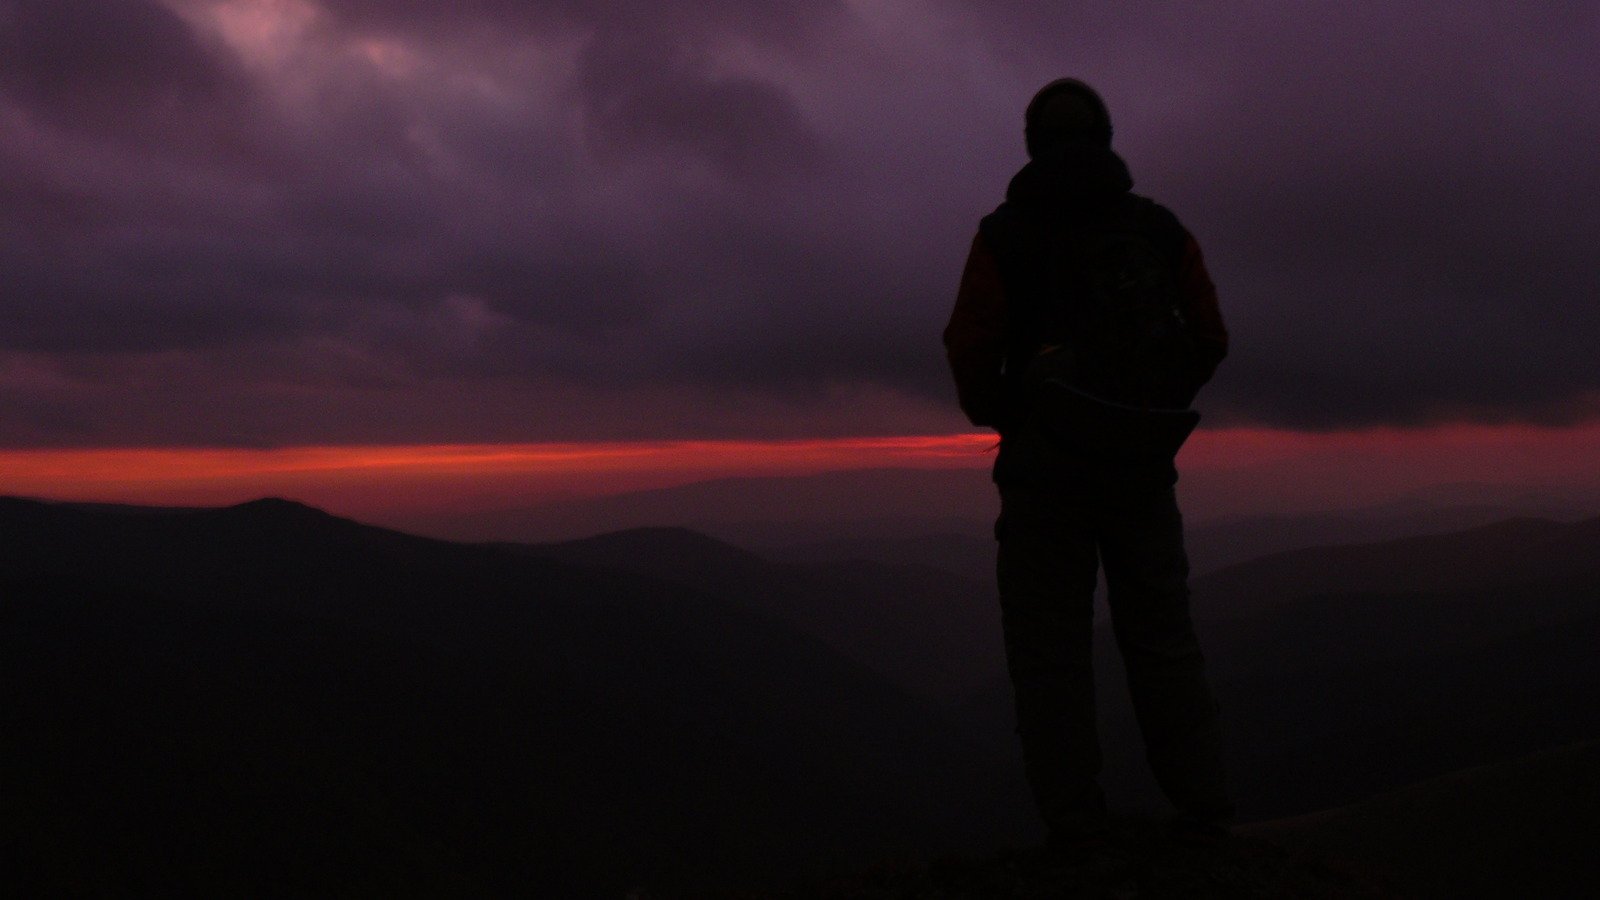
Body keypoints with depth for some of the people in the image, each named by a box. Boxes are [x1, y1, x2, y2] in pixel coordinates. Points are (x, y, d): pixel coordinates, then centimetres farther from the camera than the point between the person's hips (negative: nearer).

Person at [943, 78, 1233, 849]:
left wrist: (993, 413, 10)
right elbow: (1209, 338, 5)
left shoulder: (1004, 234, -3)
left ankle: (1075, 830, 0)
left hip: (1045, 464, -3)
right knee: (1161, 639, 11)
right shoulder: (1159, 228, 5)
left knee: (1050, 647, 2)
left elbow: (971, 349, -9)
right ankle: (1203, 811, 10)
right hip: (1142, 463, 3)